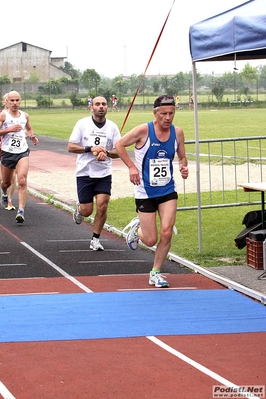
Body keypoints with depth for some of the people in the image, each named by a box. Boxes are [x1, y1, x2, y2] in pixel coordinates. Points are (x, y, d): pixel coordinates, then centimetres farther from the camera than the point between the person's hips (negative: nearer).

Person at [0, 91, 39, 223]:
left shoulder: (25, 116, 8)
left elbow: (29, 129, 28)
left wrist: (32, 136, 9)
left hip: (22, 152, 1)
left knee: (22, 181, -17)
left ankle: (21, 211, -20)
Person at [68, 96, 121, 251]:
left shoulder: (112, 126, 3)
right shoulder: (82, 123, -3)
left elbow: (119, 151, 3)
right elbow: (71, 147, -5)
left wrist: (106, 153, -17)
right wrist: (90, 148, -17)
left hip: (104, 173, 1)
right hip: (85, 172, -1)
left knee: (102, 206, -10)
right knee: (87, 211, 0)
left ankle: (96, 239, 7)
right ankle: (79, 208, 38)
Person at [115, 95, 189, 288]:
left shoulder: (177, 133, -1)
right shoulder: (143, 130, -14)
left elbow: (182, 157, 12)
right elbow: (119, 145, -5)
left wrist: (184, 167, -10)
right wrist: (132, 166, -14)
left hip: (168, 191, 3)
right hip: (145, 192, -3)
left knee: (167, 233, -11)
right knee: (151, 240, -1)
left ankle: (156, 273, 9)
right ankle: (137, 227, 37)